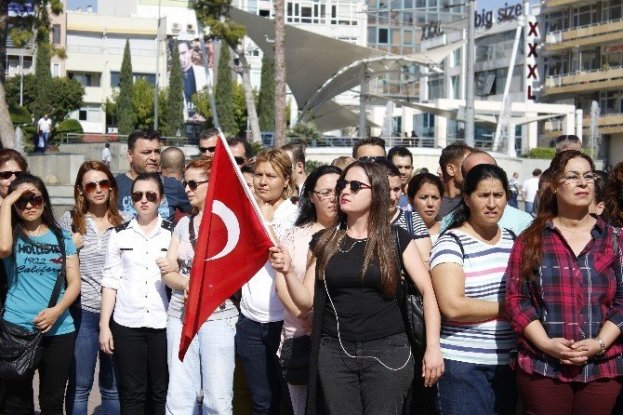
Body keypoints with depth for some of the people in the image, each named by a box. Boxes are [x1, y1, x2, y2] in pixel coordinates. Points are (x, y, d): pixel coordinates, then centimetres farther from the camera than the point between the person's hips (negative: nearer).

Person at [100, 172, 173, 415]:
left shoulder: (174, 233, 3)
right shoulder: (120, 234, 6)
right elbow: (110, 282, 5)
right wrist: (104, 325, 1)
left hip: (164, 324, 0)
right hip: (126, 324, 1)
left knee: (162, 393, 4)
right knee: (132, 394, 3)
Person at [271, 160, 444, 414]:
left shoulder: (396, 238, 0)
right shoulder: (324, 241, 6)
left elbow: (427, 290, 0)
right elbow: (306, 301, 5)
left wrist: (433, 347, -7)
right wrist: (287, 271, -13)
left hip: (387, 351, -2)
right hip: (334, 352, 2)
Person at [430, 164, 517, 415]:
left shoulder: (513, 239, 10)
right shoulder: (451, 243, -9)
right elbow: (453, 306, -19)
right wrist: (508, 308, -11)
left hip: (509, 363, 6)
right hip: (464, 365, -6)